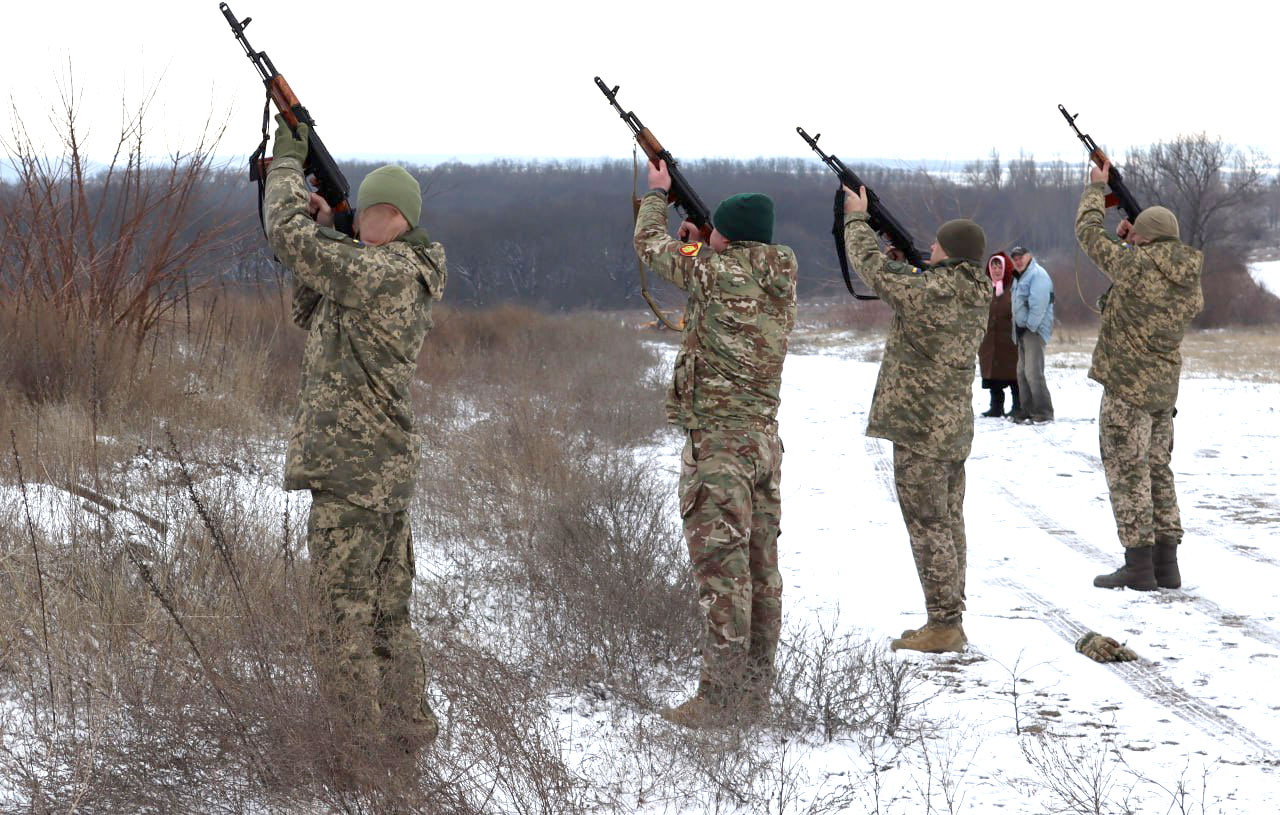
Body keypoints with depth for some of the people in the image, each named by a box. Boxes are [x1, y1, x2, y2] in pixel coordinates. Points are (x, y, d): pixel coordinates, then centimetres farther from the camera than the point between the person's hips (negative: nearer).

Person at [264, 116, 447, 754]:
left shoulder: (384, 272, -15)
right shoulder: (412, 281, 15)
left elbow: (289, 240, -15)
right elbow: (313, 314, 22)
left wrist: (287, 164, 0)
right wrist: (323, 228, 12)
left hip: (351, 469, -10)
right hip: (391, 467, 10)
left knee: (345, 607, -6)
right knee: (388, 611, 15)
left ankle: (358, 742, -3)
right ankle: (408, 730, 22)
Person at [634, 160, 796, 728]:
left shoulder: (718, 272, -13)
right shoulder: (781, 283, 8)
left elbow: (648, 244, 3)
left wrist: (657, 194, 20)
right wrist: (699, 245, 25)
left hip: (717, 444, -8)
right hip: (764, 437, 8)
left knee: (721, 569, -7)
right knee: (760, 564, 12)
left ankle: (718, 697, -5)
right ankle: (755, 685, 19)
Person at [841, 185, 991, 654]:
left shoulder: (927, 293, -18)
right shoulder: (978, 297, 6)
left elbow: (871, 265, -5)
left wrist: (856, 218, 13)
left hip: (920, 428, -9)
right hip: (955, 427, 9)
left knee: (929, 527, -5)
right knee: (948, 524, 12)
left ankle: (944, 624, -5)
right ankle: (949, 624, 17)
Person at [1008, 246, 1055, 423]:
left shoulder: (1037, 274, -11)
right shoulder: (1019, 277, 20)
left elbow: (1039, 304, -20)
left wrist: (1031, 326, -20)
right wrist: (1017, 331, 17)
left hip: (1035, 329, -10)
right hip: (1023, 329, 10)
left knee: (1033, 372, -15)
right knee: (1022, 372, 12)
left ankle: (1044, 413, -14)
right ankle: (1028, 410, 18)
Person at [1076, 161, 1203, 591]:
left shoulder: (1135, 264, -15)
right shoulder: (1192, 281, 5)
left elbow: (1087, 232, -3)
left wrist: (1097, 186, 13)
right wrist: (1130, 244, 17)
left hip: (1127, 385, -7)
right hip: (1164, 387, 7)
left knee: (1127, 471, -3)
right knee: (1157, 470, 14)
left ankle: (1138, 565, -5)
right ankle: (1166, 565, 14)